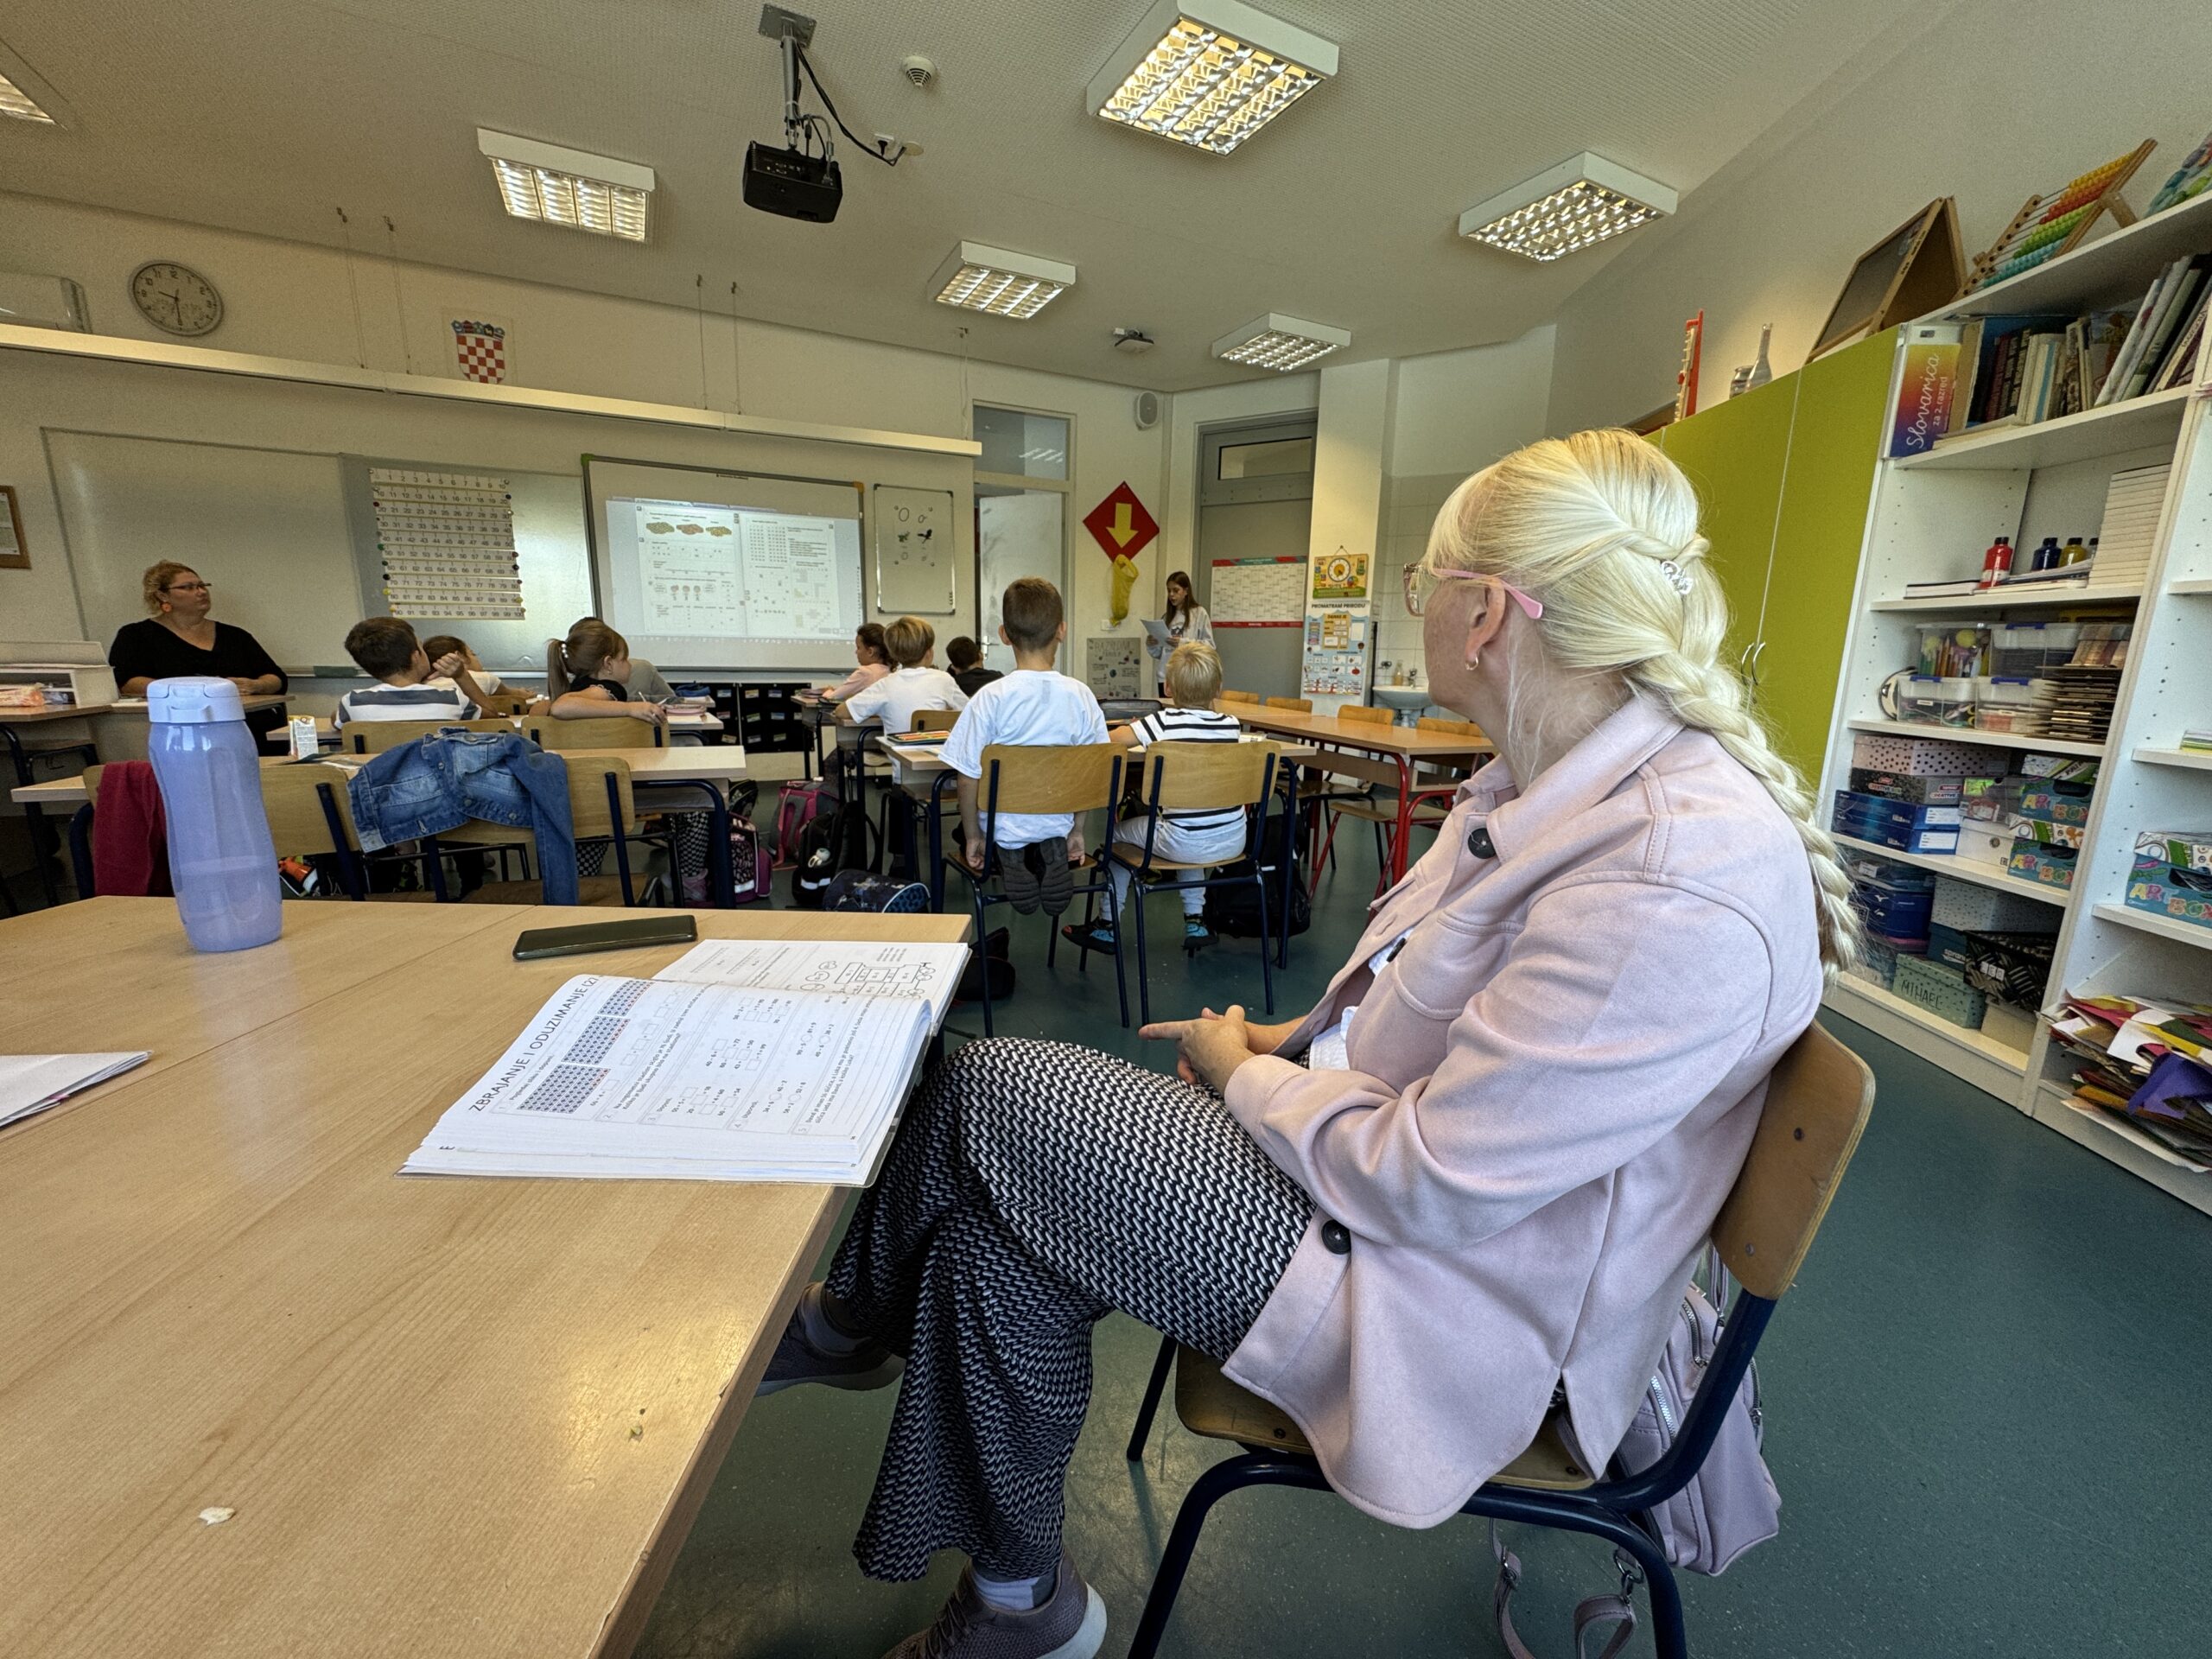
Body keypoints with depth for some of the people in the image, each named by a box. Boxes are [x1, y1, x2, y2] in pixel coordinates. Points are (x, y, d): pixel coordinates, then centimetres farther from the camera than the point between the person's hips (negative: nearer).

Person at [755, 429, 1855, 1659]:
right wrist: (1293, 1039, 3)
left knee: (987, 1093, -10)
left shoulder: (1680, 882, -29)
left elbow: (1427, 1182, -26)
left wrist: (1243, 1071, -9)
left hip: (1449, 1296, -8)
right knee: (998, 1244, 1)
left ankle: (851, 1325, 22)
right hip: (1386, 1171, 8)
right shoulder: (1561, 780, 2)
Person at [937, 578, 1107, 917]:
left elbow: (969, 777, -15)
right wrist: (1077, 830, 10)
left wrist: (973, 837, 0)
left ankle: (1008, 860, 5)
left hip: (1003, 831, -1)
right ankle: (1051, 854, 5)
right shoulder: (1080, 696, -11)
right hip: (1057, 825, 2)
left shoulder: (991, 698, -19)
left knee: (961, 834, 32)